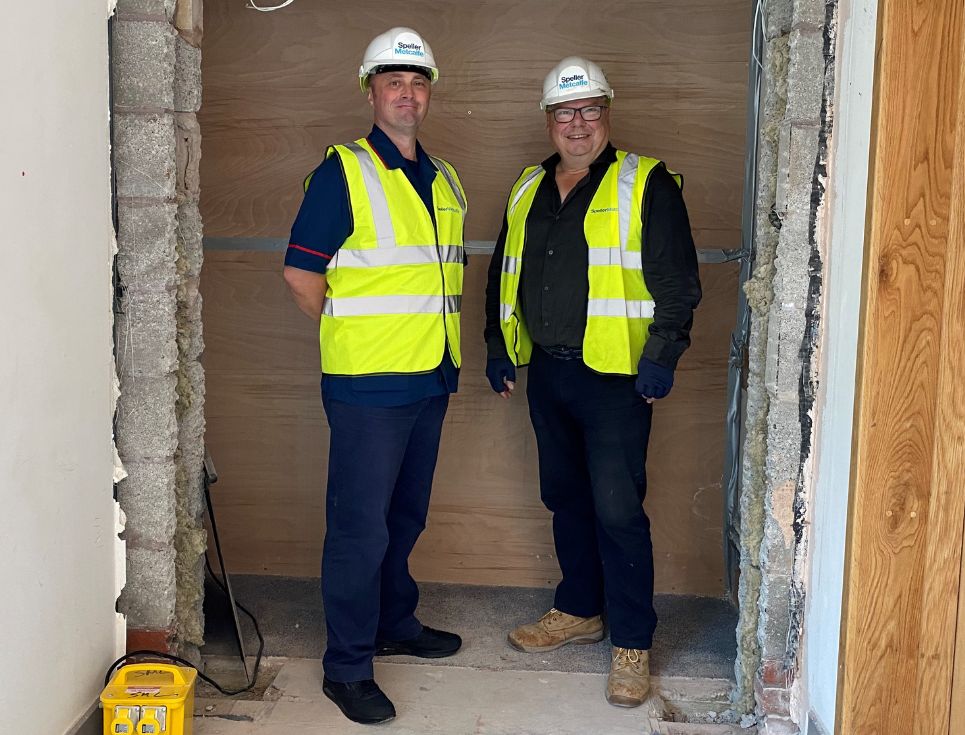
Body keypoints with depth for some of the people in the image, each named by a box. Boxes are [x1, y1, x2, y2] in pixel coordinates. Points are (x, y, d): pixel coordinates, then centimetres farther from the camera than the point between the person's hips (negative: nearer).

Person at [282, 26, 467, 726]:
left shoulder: (444, 181, 14)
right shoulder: (344, 171, -8)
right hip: (368, 382, -7)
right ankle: (348, 667, 10)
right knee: (360, 526, -2)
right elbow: (301, 271, -10)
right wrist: (351, 333, -1)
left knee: (405, 517, 19)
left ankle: (396, 623, 36)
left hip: (430, 379, 7)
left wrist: (429, 335, 13)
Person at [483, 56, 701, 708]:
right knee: (566, 499, 16)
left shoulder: (646, 185, -5)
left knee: (617, 510, -5)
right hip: (546, 372, 6)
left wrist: (661, 356, -16)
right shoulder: (528, 191, 14)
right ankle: (581, 611, 33)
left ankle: (633, 644, 8)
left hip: (615, 378, -6)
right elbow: (503, 276, 22)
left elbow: (677, 282, -9)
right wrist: (499, 347, 17)